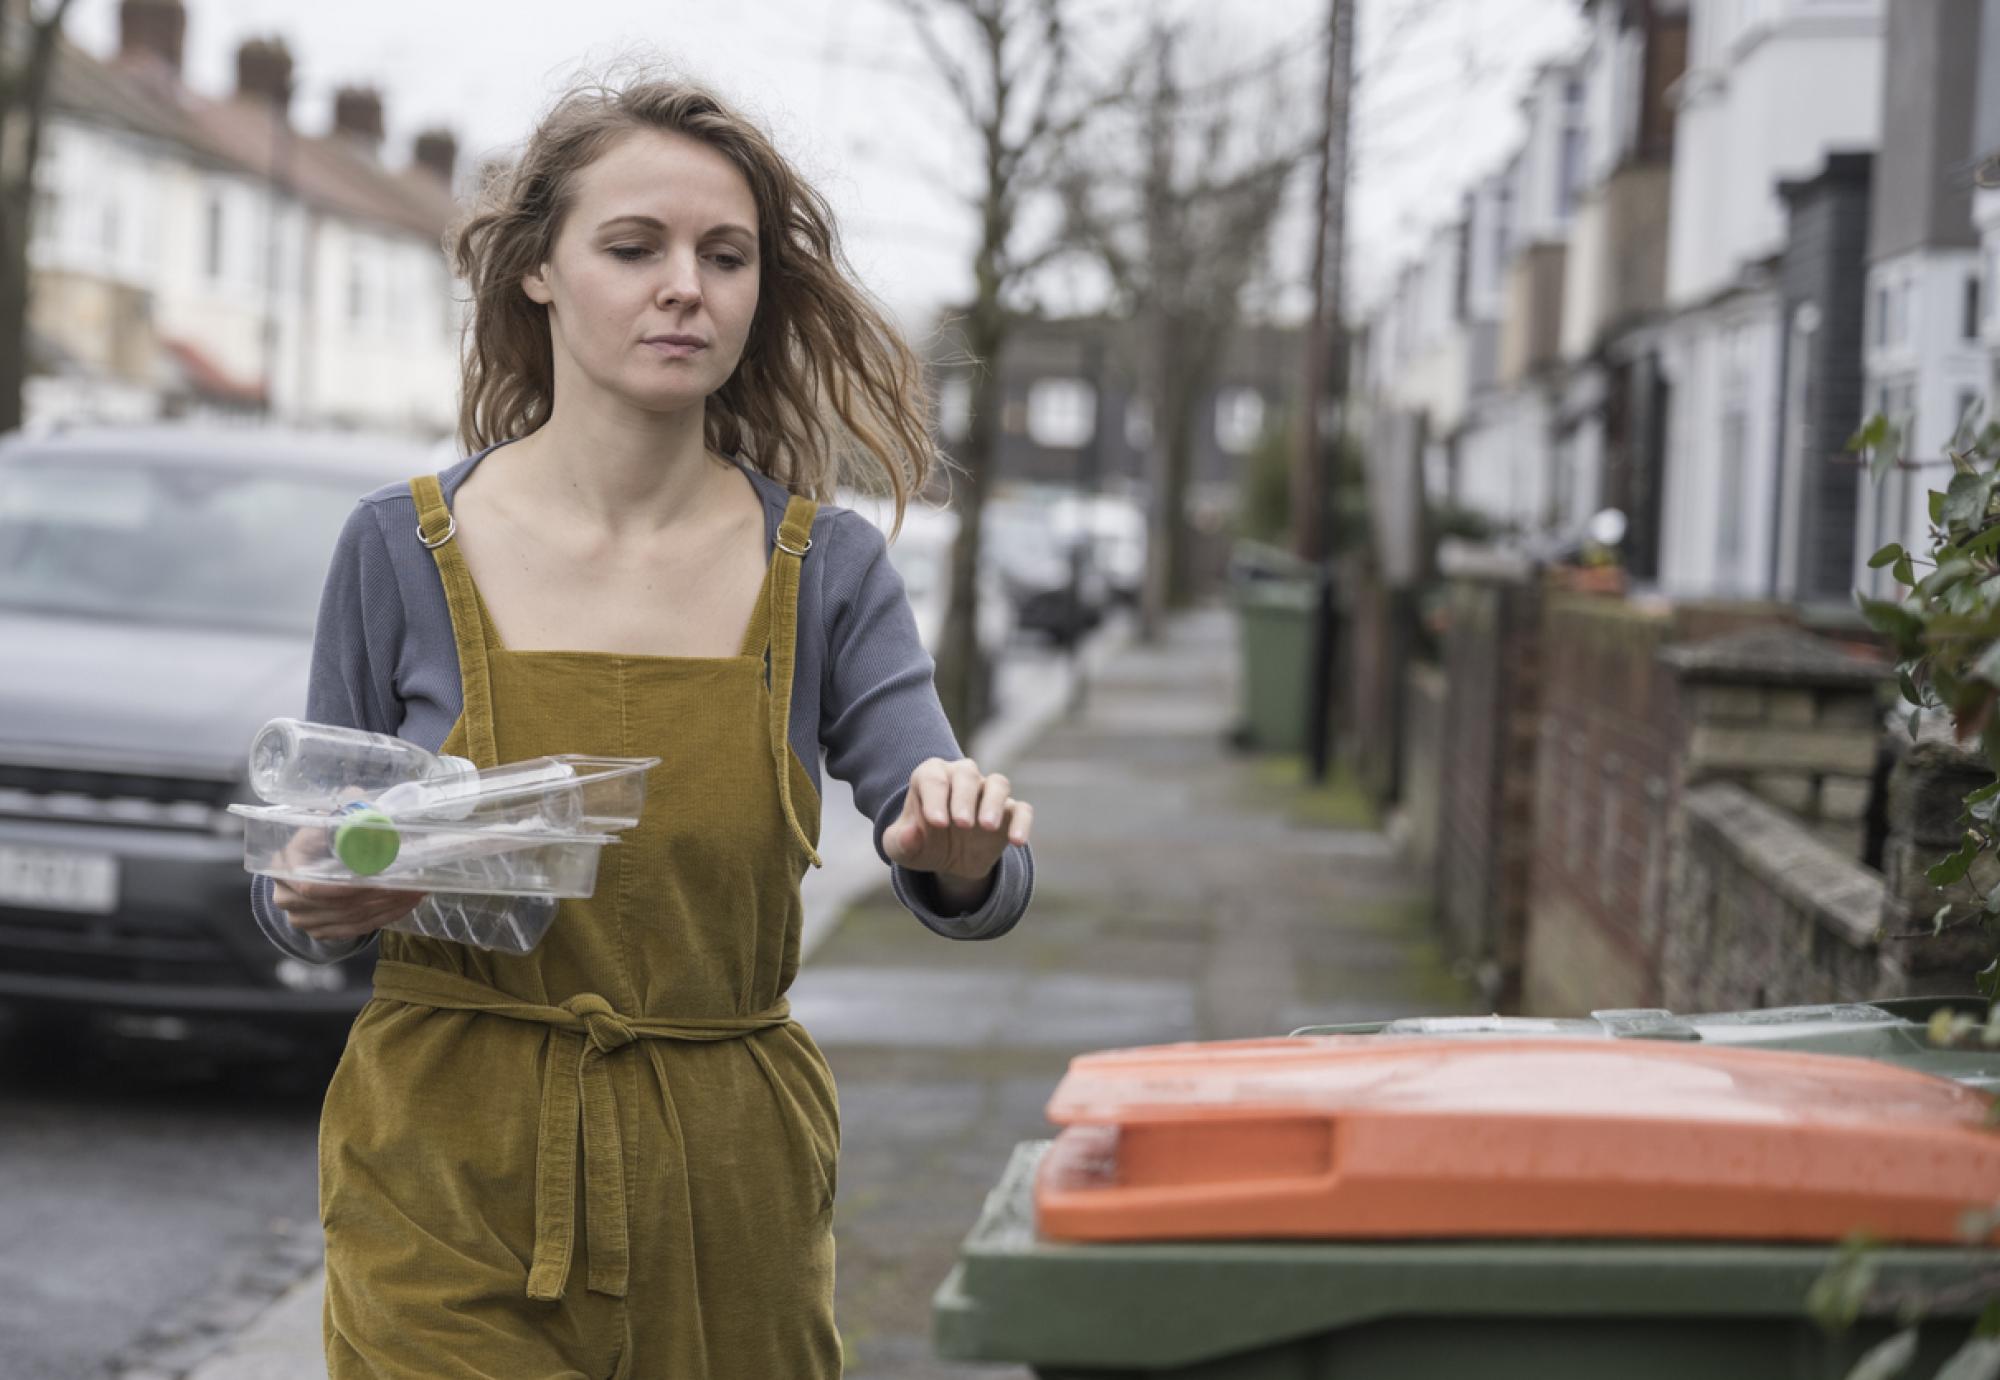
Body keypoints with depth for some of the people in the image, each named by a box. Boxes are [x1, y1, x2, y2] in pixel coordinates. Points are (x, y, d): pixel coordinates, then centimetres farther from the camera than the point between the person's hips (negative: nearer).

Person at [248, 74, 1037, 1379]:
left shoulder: (827, 568, 0)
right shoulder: (405, 548, -2)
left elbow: (976, 898, -7)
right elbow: (298, 905, 5)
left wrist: (962, 853, -30)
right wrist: (323, 902, -17)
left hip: (730, 1191, 2)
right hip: (456, 1185, -1)